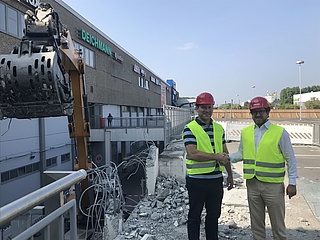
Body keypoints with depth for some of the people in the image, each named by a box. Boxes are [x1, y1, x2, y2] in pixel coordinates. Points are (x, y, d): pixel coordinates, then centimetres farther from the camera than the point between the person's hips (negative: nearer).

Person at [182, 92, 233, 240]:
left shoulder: (219, 128, 8)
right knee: (194, 216, 10)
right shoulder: (190, 129, -10)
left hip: (216, 179, 6)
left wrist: (230, 175, 17)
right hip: (196, 180, -5)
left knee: (214, 215, 19)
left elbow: (225, 153, 16)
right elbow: (192, 154, -21)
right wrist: (216, 156, -18)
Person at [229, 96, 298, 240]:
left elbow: (291, 159, -2)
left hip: (273, 185, -3)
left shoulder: (280, 132, -6)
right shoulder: (245, 132, 6)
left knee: (278, 224, 9)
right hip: (252, 184, 4)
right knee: (256, 224, 17)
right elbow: (241, 154, 14)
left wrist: (292, 183, -4)